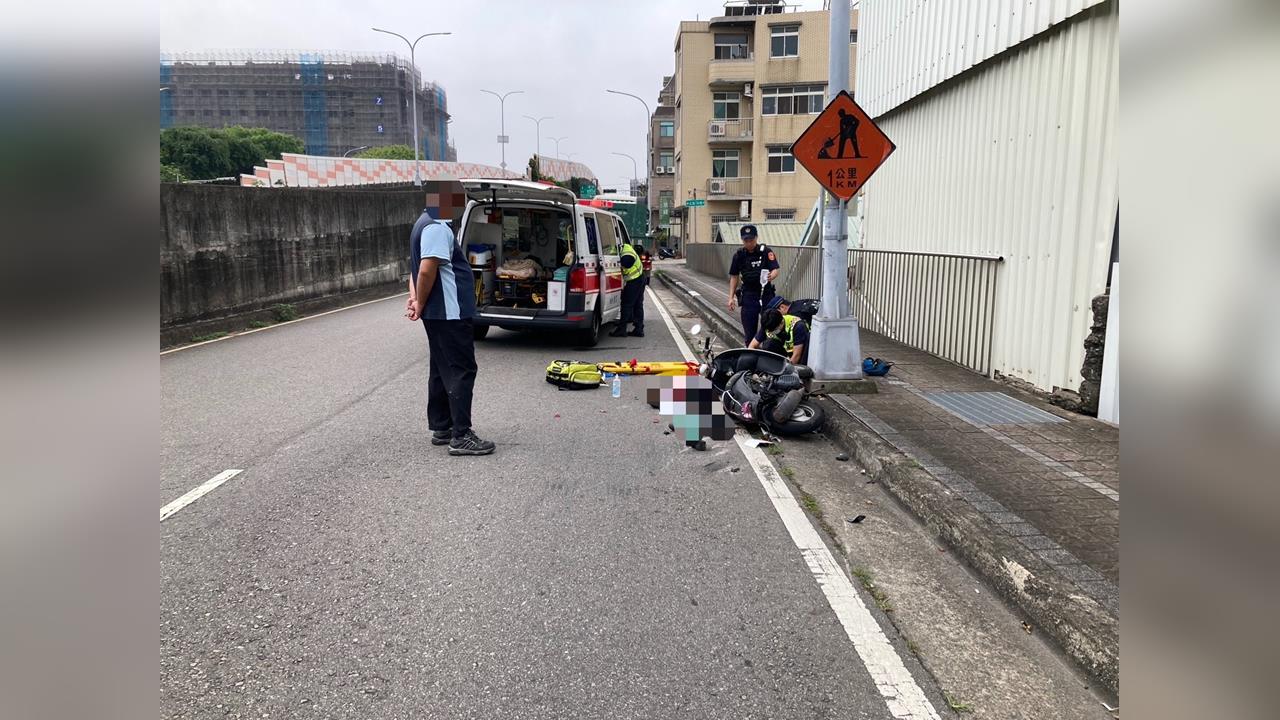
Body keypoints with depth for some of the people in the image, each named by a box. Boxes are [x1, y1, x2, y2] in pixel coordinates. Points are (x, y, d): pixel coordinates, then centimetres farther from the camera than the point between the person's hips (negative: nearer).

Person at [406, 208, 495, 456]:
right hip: (449, 313, -10)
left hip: (438, 314, 10)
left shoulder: (426, 225, 17)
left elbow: (417, 269, 20)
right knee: (461, 371, -7)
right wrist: (420, 304, -11)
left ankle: (441, 428, 22)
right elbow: (427, 271, -24)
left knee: (442, 370, 15)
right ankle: (461, 436, -6)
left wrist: (415, 299, 7)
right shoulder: (436, 228, -17)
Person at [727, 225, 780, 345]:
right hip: (748, 296, 2)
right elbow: (734, 277, 9)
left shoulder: (766, 252, -5)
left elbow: (775, 270, -12)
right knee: (749, 330, 4)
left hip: (766, 294, -2)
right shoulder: (739, 255, 2)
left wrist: (771, 276, -36)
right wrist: (731, 297, 4)